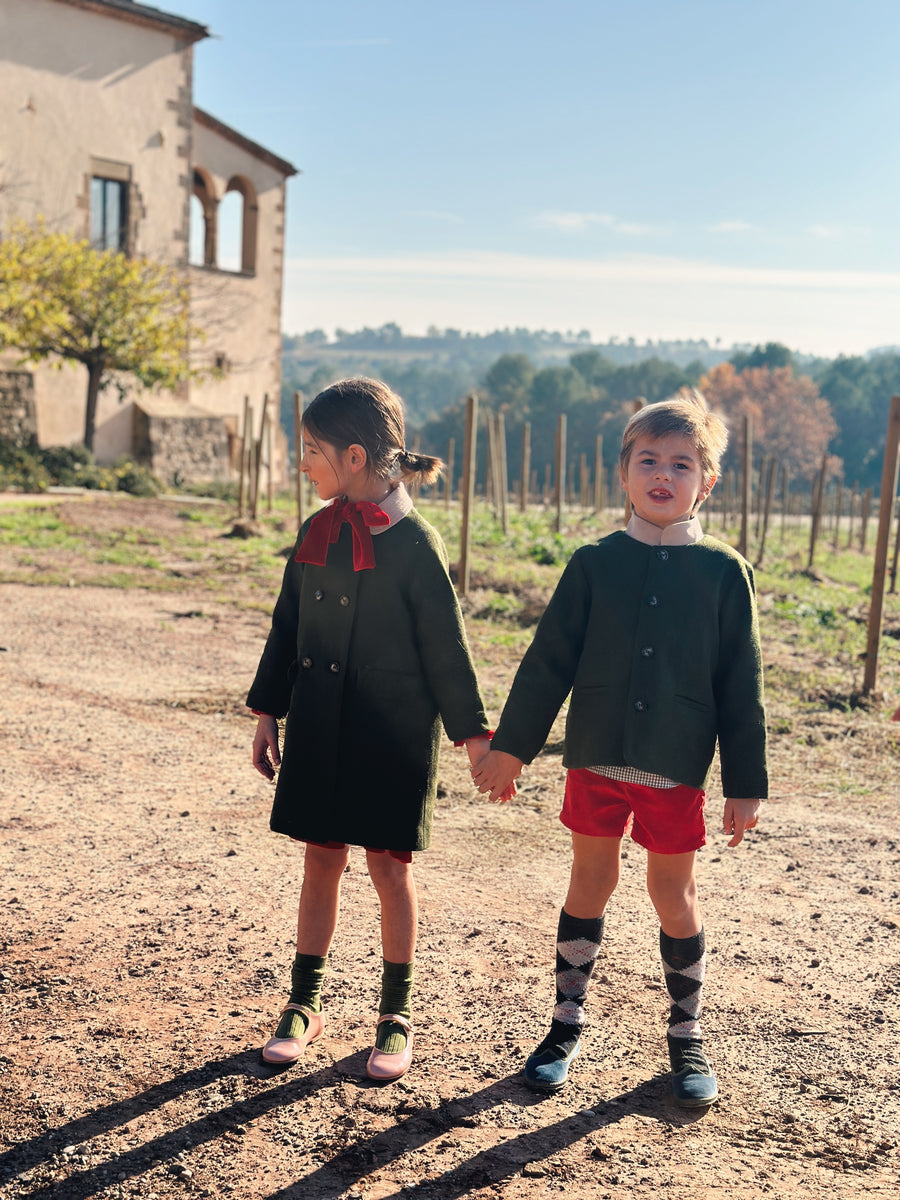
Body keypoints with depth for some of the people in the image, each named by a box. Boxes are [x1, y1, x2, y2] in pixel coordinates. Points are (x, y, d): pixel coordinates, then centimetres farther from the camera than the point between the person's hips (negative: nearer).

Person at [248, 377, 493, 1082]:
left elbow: (447, 646, -9)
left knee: (390, 867, 4)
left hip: (395, 733, -5)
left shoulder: (414, 543, -12)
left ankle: (396, 1017, 20)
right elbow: (288, 627, 13)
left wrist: (474, 735, -7)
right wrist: (268, 714, 14)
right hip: (321, 728, 5)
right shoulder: (316, 534, 6)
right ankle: (306, 1004, 24)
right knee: (321, 862, 11)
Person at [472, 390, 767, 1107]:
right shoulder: (595, 564, 0)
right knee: (590, 886, 10)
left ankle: (687, 1034, 27)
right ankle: (568, 1025, 26)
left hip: (677, 768, -1)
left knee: (674, 897, 8)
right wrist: (511, 746, 4)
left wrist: (747, 785, 0)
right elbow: (549, 661, 4)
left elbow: (741, 687, 1)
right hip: (597, 758, 1)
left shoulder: (724, 572, -2)